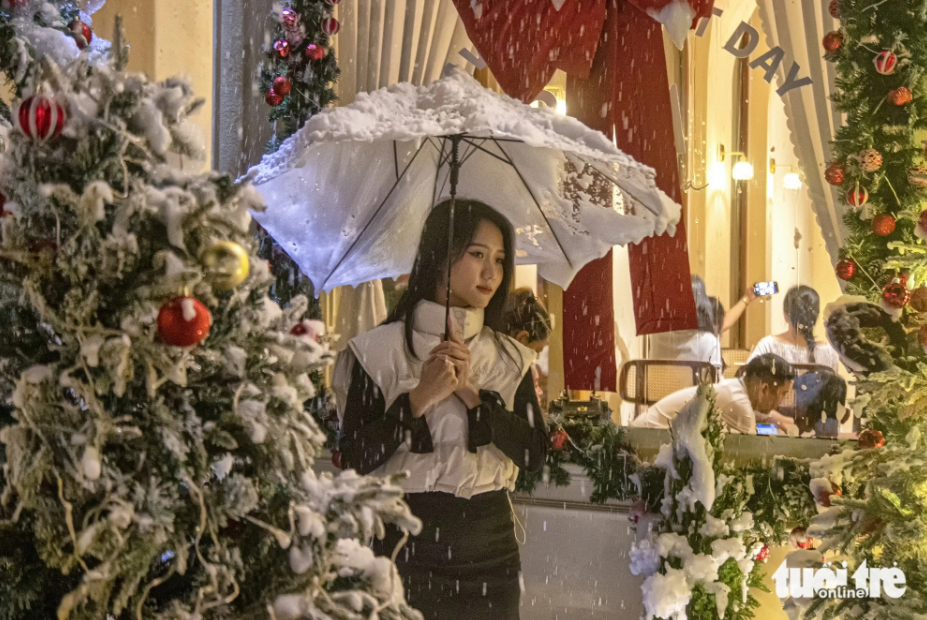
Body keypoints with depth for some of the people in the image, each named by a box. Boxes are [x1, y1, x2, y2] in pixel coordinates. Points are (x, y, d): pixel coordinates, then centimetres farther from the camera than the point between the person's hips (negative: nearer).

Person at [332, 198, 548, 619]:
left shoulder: (511, 358, 8)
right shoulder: (380, 349, -3)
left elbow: (535, 454, -3)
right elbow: (354, 457, -8)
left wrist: (472, 394, -13)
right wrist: (419, 399, -17)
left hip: (491, 541, 4)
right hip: (407, 540, -3)